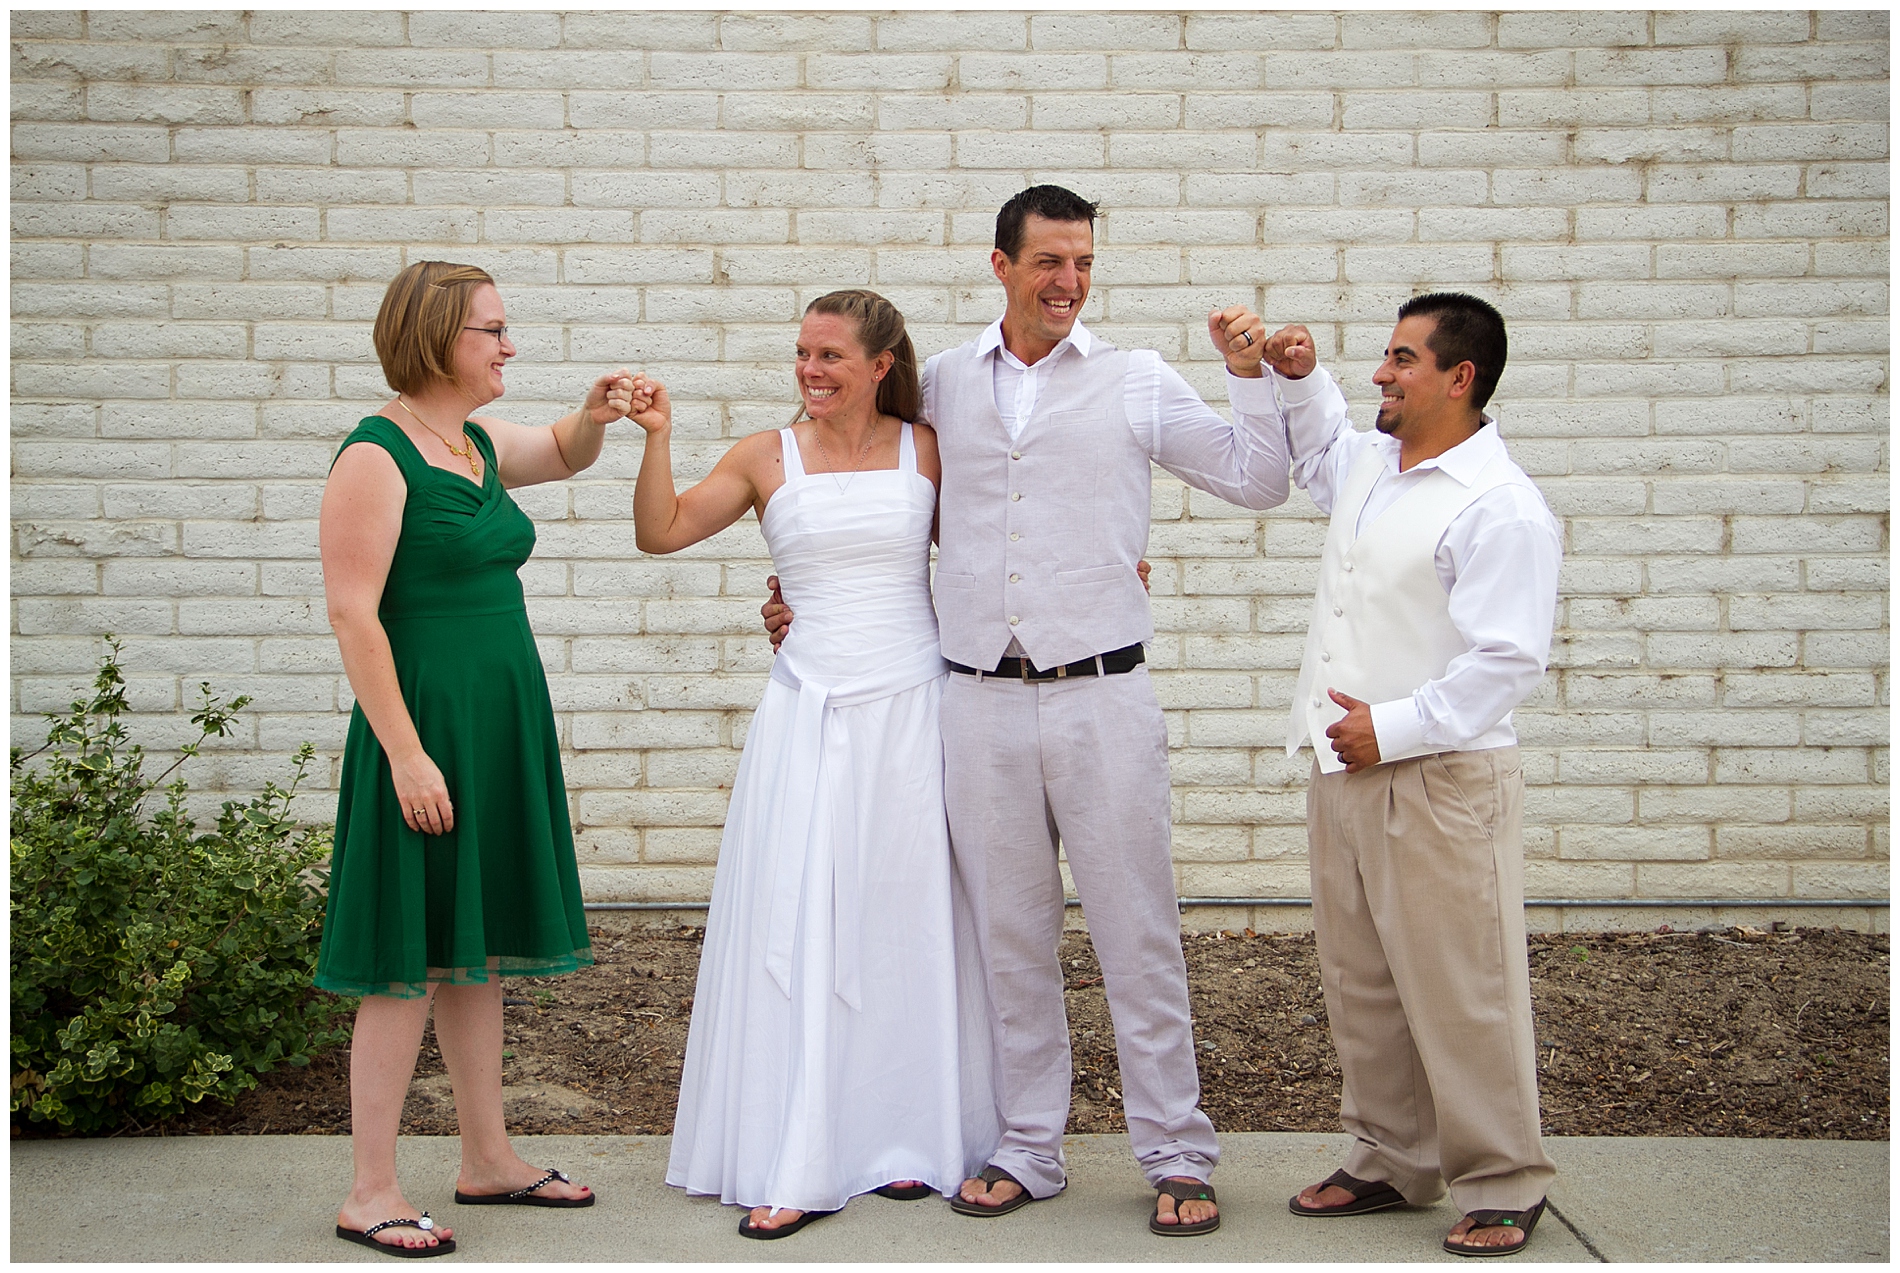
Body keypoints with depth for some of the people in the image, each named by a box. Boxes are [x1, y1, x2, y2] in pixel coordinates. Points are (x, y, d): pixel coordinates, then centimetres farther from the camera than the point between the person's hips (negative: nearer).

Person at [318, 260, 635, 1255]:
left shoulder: (479, 445, 11)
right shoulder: (377, 456, -13)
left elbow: (565, 457, 32)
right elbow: (352, 614, -18)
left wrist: (597, 413, 9)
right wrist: (405, 752, -22)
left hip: (503, 727, 9)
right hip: (426, 727, -8)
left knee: (479, 949, 15)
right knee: (408, 963, -3)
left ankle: (488, 1159, 25)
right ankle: (370, 1194, 5)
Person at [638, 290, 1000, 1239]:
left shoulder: (926, 449, 5)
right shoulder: (768, 457, 4)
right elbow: (660, 533, 2)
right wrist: (657, 441, -12)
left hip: (912, 708, 1)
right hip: (810, 714, 0)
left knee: (906, 925, 7)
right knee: (796, 929, -3)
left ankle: (905, 1140, 20)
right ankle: (795, 1168, 1)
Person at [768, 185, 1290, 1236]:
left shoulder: (1136, 383, 4)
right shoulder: (944, 383, 11)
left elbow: (1259, 482, 7)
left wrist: (1249, 374, -5)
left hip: (1102, 696, -2)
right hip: (980, 703, 2)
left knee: (1136, 933, 0)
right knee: (1009, 938, 10)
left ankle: (1176, 1155, 10)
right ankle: (1027, 1149, 21)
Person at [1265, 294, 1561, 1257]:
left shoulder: (1501, 508, -15)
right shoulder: (1368, 467, 12)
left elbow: (1507, 661, -20)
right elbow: (1317, 450, 39)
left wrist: (1391, 728, -20)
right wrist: (1298, 377, 22)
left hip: (1442, 784, -9)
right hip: (1344, 776, 9)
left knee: (1463, 995, -1)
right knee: (1360, 988, 15)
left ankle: (1501, 1186, 13)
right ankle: (1391, 1162, 28)